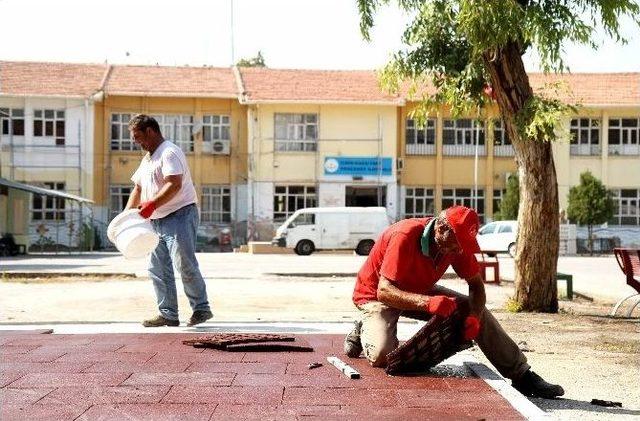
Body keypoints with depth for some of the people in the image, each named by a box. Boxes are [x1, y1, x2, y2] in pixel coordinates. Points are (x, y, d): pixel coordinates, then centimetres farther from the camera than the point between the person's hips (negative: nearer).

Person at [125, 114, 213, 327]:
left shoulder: (169, 152, -11)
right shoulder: (147, 158, 21)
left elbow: (175, 184, -24)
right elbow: (138, 189, 24)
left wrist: (152, 204, -31)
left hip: (180, 215, -10)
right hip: (157, 221, 10)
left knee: (184, 265, -10)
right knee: (158, 269, 7)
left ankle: (201, 308, 1)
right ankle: (168, 314, 12)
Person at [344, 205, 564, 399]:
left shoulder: (456, 242, -14)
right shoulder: (404, 236, -34)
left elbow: (476, 284, -4)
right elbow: (384, 291, -39)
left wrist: (474, 316, -25)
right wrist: (427, 302, -53)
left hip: (419, 291, 7)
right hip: (375, 295, -6)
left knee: (477, 310, -7)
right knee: (382, 355, -31)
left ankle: (522, 376, 0)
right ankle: (365, 331, 3)